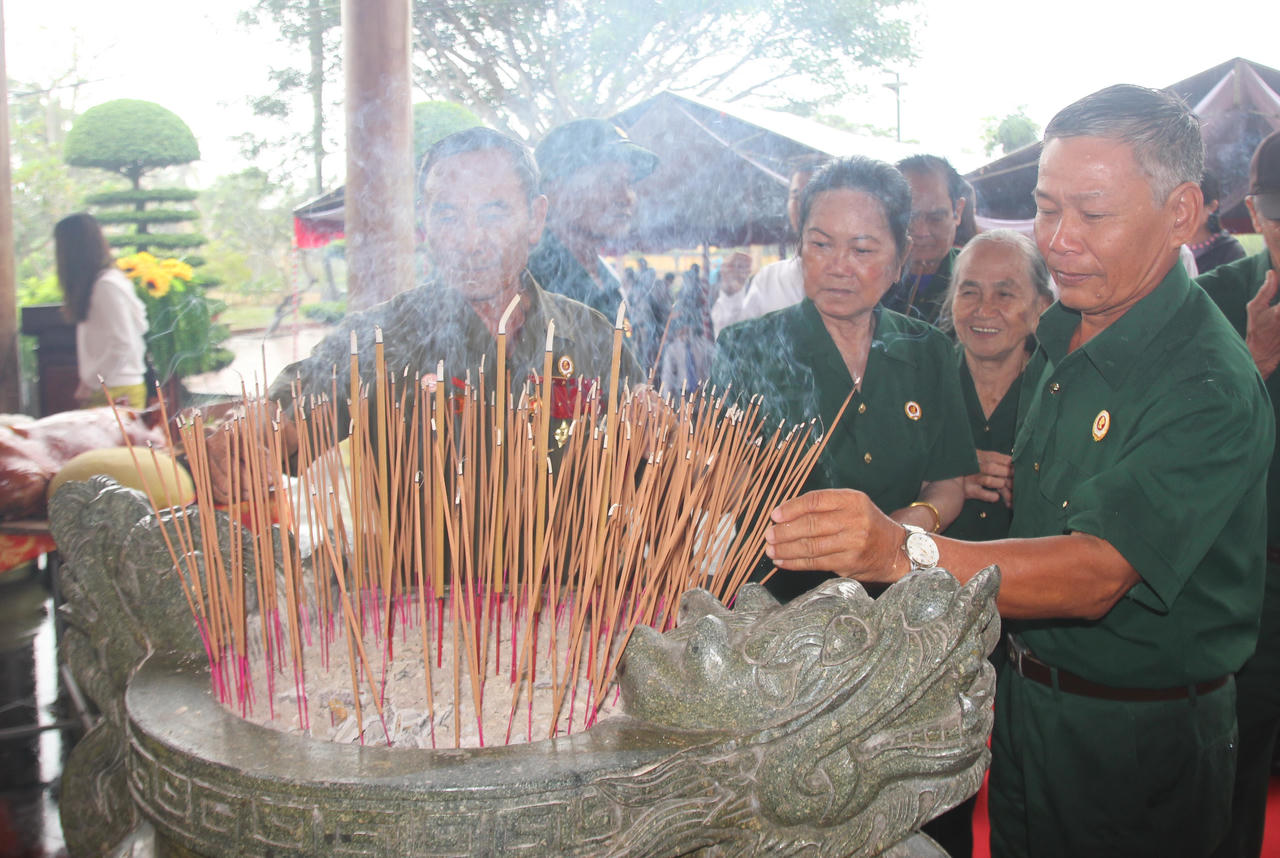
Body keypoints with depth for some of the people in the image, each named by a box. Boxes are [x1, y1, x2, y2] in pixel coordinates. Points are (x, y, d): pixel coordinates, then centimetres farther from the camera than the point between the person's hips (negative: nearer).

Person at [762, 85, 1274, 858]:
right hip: (1027, 704, 7)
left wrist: (905, 552, -49)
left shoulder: (1211, 387, -25)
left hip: (1139, 743, -7)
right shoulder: (1060, 336, 2)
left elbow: (1096, 573, -37)